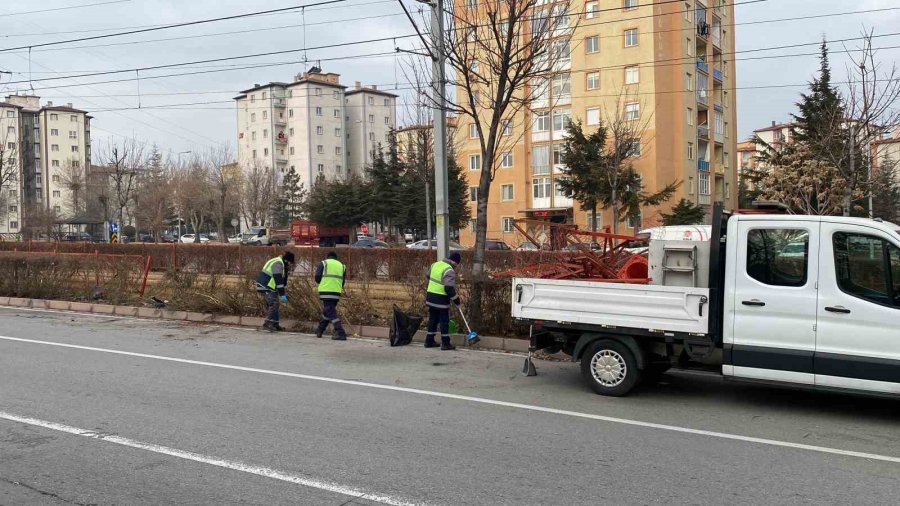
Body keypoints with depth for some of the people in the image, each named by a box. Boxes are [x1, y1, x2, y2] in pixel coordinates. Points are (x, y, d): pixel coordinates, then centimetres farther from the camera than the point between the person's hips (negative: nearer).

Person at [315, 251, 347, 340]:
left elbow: (317, 277, -1)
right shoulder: (342, 266, 19)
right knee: (327, 311, 21)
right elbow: (343, 281, 13)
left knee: (331, 313, -6)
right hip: (337, 292, 5)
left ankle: (340, 333, -14)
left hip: (326, 291, -5)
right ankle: (319, 331, 31)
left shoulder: (323, 263, 7)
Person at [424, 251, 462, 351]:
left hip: (430, 297, 8)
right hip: (441, 299, -7)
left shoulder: (435, 264, 7)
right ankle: (445, 343, 6)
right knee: (444, 321, 2)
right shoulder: (449, 271, -19)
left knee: (432, 319, 16)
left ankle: (429, 341, 21)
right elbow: (449, 288, -24)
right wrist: (456, 299, -11)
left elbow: (429, 276, 23)